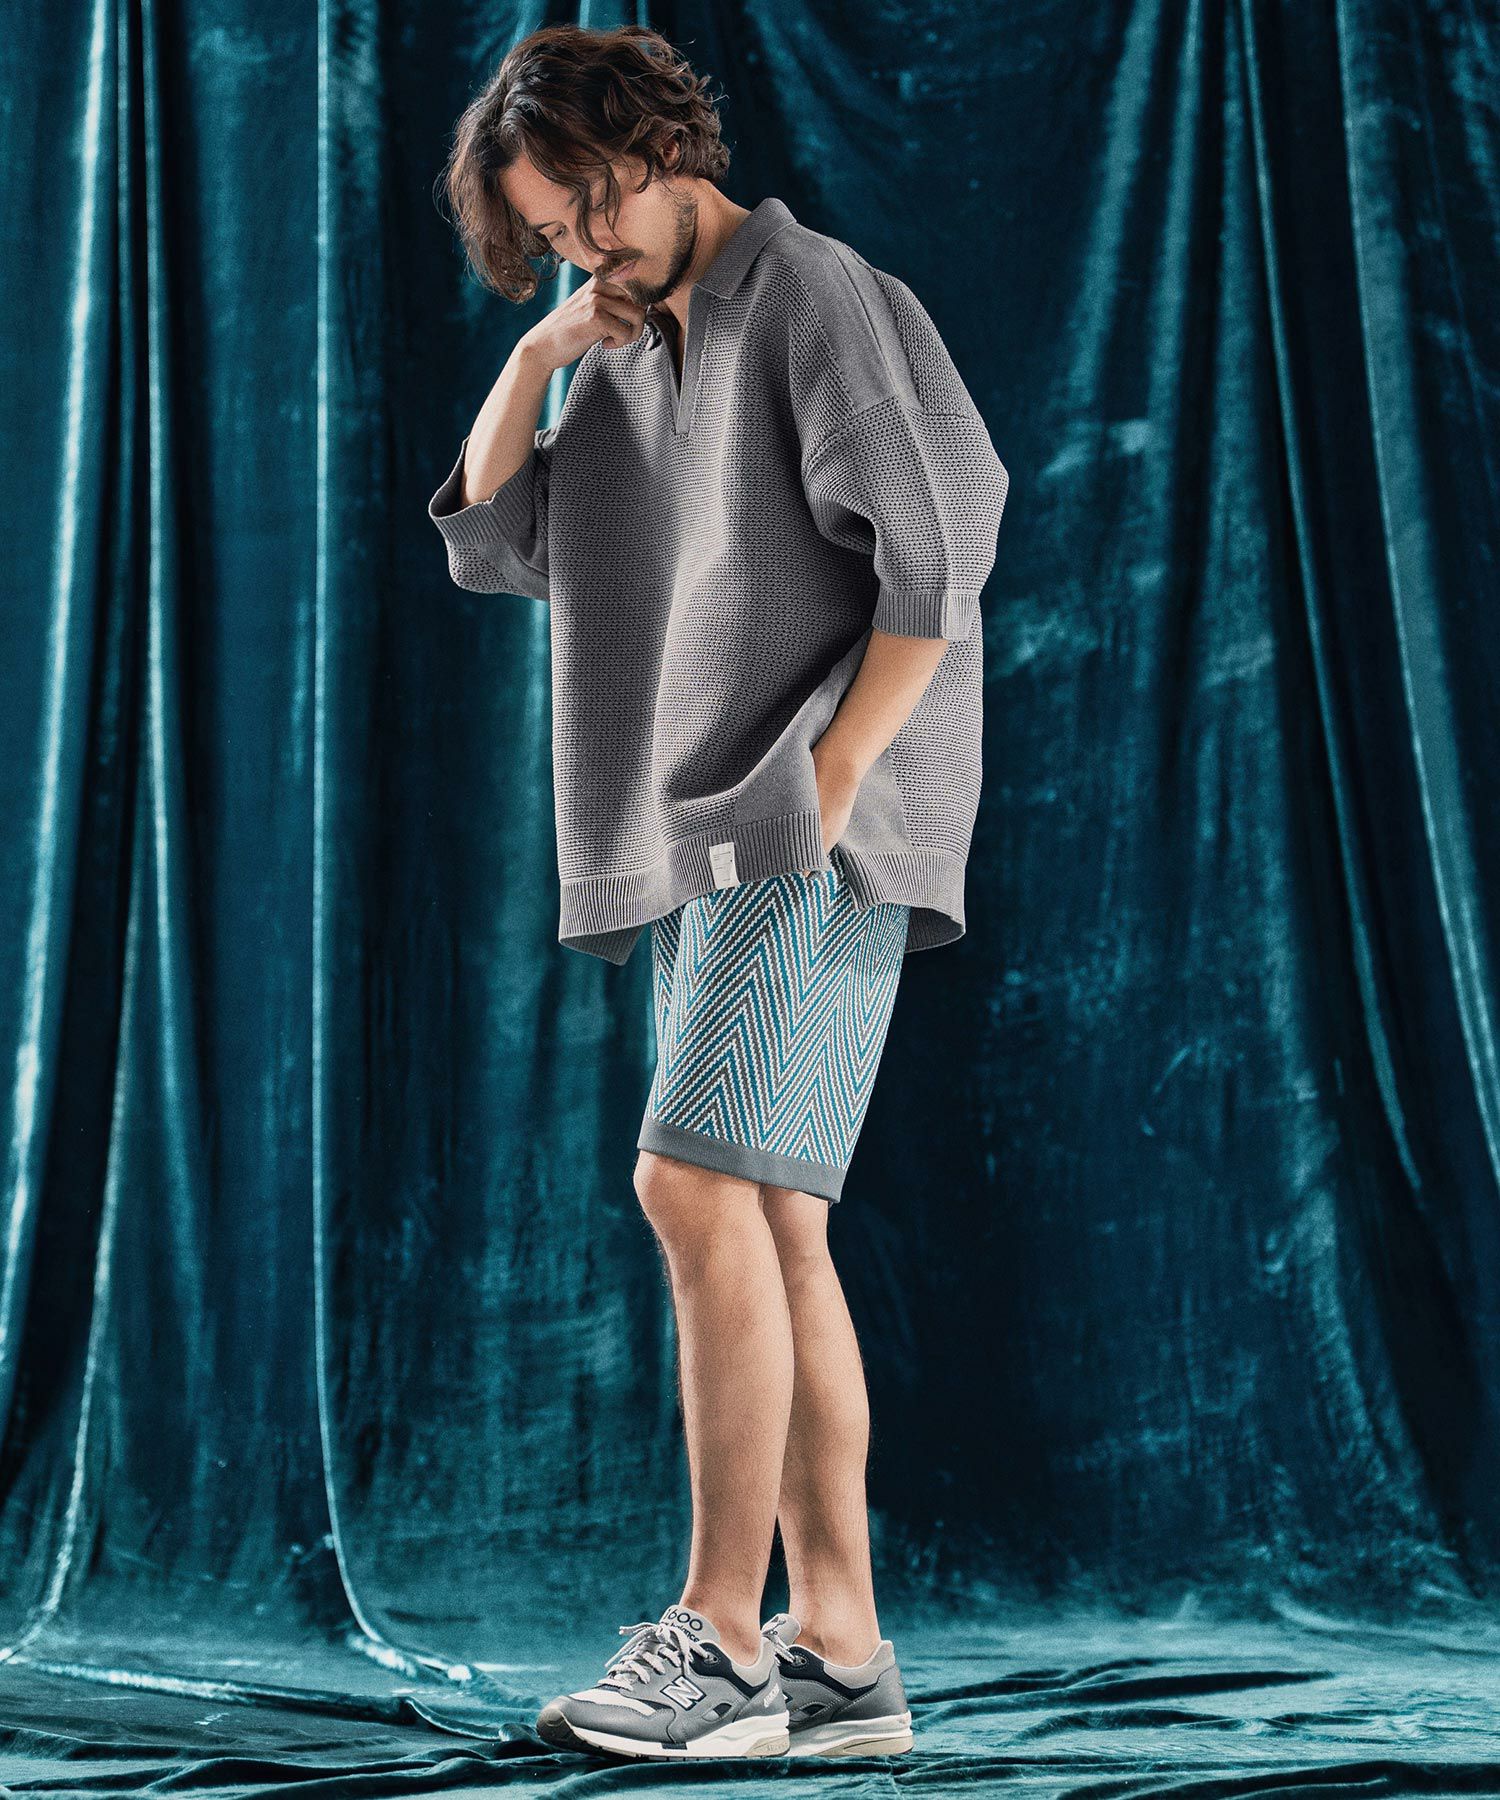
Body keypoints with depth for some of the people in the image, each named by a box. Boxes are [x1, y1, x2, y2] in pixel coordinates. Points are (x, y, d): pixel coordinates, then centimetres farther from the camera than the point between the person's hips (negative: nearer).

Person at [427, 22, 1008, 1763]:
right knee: (768, 1228, 4)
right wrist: (537, 354, 5)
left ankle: (720, 1634, -12)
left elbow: (934, 565, -12)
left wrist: (824, 786, -15)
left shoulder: (820, 298, -3)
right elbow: (487, 542, 16)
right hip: (707, 854, 9)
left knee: (698, 1181, -18)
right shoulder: (631, 360, 22)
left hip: (814, 843, -8)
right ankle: (840, 1653, 8)